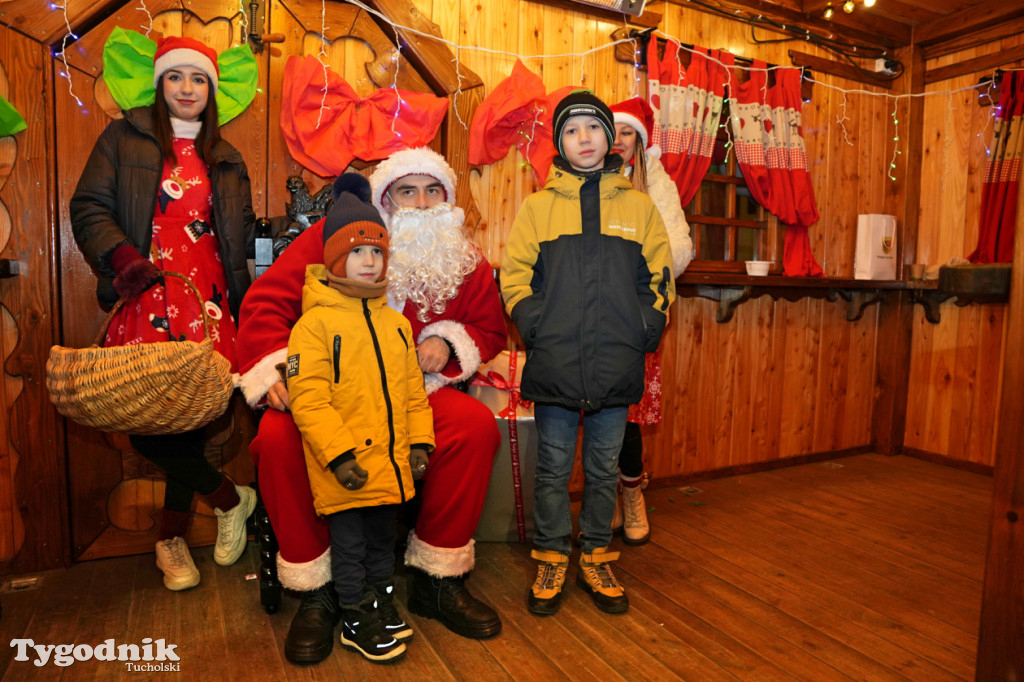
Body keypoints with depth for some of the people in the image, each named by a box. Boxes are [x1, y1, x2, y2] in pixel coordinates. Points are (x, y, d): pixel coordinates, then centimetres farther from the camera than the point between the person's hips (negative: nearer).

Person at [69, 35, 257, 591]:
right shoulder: (124, 139, 13)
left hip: (206, 299, 2)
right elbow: (89, 207, 3)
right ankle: (230, 498, 10)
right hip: (147, 295, -1)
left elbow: (241, 232, 26)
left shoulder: (224, 160, 21)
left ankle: (172, 535, 15)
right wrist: (121, 256, -12)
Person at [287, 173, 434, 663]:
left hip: (390, 464, 6)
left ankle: (382, 602, 41)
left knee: (383, 539, 21)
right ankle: (356, 620, 29)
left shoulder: (396, 323, 8)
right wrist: (338, 452, -21)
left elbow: (413, 390, 12)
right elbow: (308, 397, -17)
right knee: (350, 544, 11)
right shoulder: (315, 323, -11)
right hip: (345, 468, -5)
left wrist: (419, 441, 7)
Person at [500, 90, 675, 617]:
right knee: (553, 469, 8)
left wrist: (644, 331, -1)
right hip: (555, 365, -1)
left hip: (617, 367, 1)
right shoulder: (538, 206, 7)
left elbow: (659, 279, 11)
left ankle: (595, 560, 29)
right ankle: (551, 561, 25)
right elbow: (515, 276, 5)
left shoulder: (638, 206, 11)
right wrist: (536, 328, -7)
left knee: (604, 469, 12)